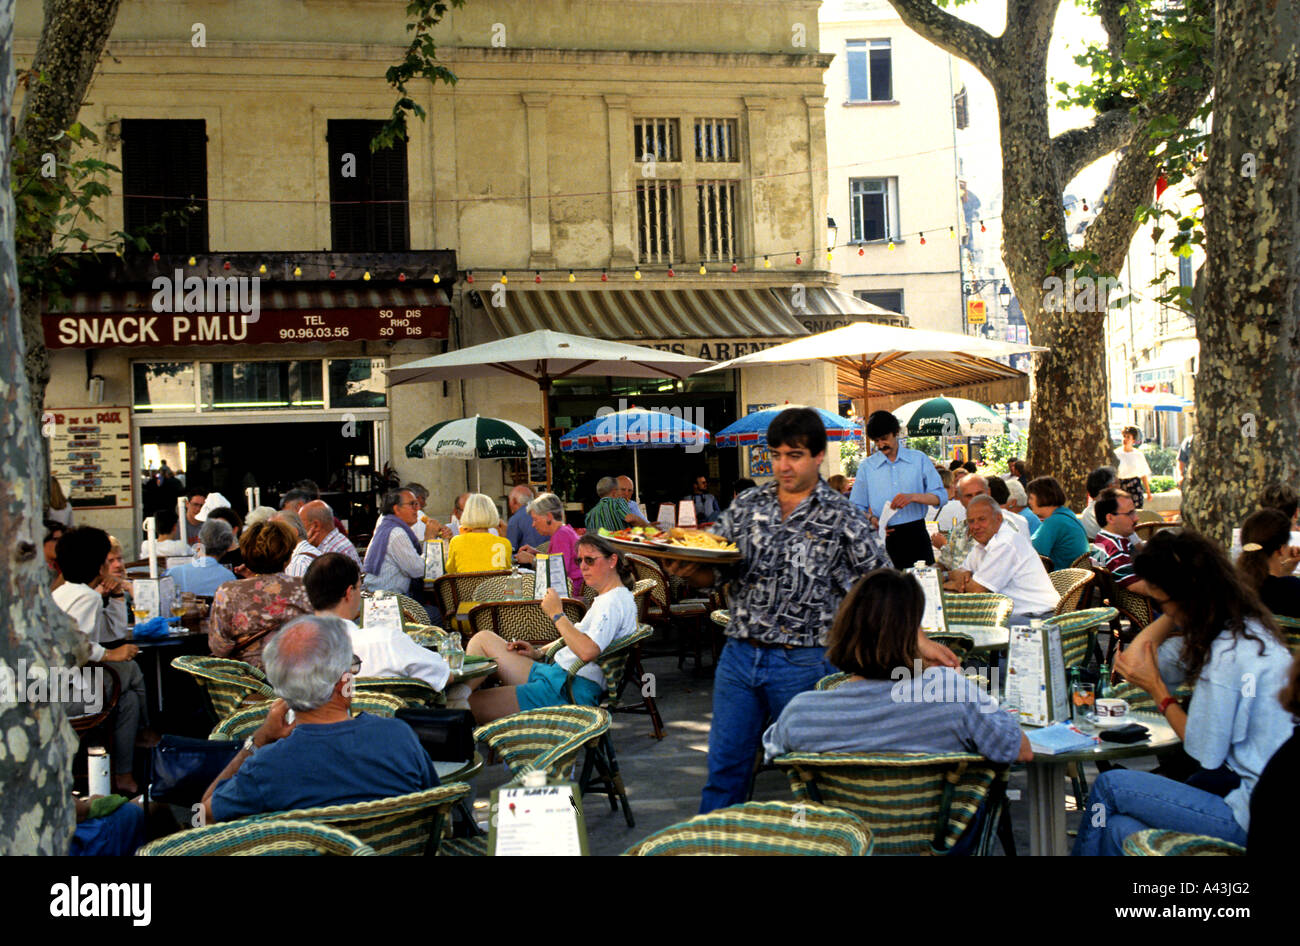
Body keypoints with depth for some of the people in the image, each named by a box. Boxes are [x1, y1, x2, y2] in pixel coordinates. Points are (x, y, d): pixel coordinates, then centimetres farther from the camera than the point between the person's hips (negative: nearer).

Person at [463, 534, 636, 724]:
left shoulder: (615, 602, -13)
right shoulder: (605, 599, 19)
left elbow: (587, 651, -28)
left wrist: (557, 614, -17)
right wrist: (539, 653, 12)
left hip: (569, 690, -11)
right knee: (483, 638, 8)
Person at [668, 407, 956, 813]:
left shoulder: (843, 518, -3)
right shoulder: (746, 506, 8)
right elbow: (712, 571, 9)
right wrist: (688, 570, -13)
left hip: (804, 662, -3)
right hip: (739, 654, 3)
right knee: (724, 766, 10)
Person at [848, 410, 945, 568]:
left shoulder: (919, 459, 7)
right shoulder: (866, 466, 8)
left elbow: (940, 496, 4)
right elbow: (857, 507, 10)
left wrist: (913, 497, -13)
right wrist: (872, 519, -10)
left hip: (915, 535, 0)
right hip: (885, 538, 0)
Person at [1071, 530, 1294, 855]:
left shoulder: (1229, 655, -22)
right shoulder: (1245, 627, 8)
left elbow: (1205, 753, -13)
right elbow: (1133, 659, 15)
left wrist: (1156, 687, -5)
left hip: (1252, 816, -9)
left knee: (1109, 785, -2)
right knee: (1118, 830, 3)